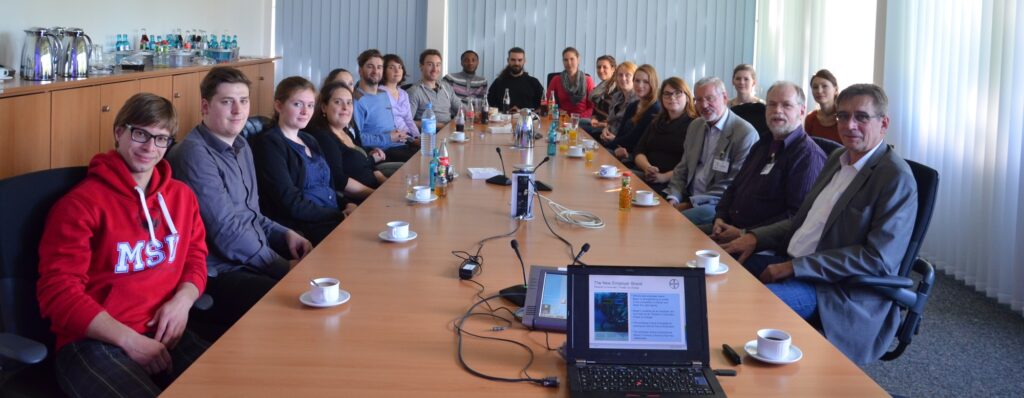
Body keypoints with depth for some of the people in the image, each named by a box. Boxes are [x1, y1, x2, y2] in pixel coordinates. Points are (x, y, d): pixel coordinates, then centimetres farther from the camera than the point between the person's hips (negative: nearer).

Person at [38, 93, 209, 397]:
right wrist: (129, 339, -17)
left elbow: (195, 258, 23)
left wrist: (182, 301, -2)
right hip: (93, 342, -6)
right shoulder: (81, 203, -6)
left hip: (164, 332, 6)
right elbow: (57, 292, -9)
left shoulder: (181, 196, 14)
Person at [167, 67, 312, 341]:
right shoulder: (195, 155, -14)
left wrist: (286, 235, 4)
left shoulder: (241, 147, 15)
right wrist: (285, 269, -14)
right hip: (218, 275, -9)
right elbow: (227, 234, -18)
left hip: (251, 263, 9)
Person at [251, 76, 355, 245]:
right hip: (302, 229, -8)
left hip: (333, 218, 8)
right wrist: (341, 216, -14)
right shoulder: (269, 144, -5)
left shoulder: (310, 141, 21)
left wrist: (347, 205, 2)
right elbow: (291, 203, -13)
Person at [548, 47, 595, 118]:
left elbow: (592, 106, 4)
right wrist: (556, 111, -11)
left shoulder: (588, 80, 7)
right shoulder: (556, 80, 9)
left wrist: (579, 117, -12)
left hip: (583, 120, -1)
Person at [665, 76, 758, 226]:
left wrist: (692, 203, -15)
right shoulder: (695, 126, 14)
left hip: (719, 206, -7)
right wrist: (673, 198, -3)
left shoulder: (745, 133, -11)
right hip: (689, 199, 7)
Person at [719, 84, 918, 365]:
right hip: (791, 262, 9)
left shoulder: (896, 178, -14)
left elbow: (879, 258, -21)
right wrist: (756, 237, 3)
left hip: (838, 290, -9)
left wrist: (795, 267, -21)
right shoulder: (838, 159, 13)